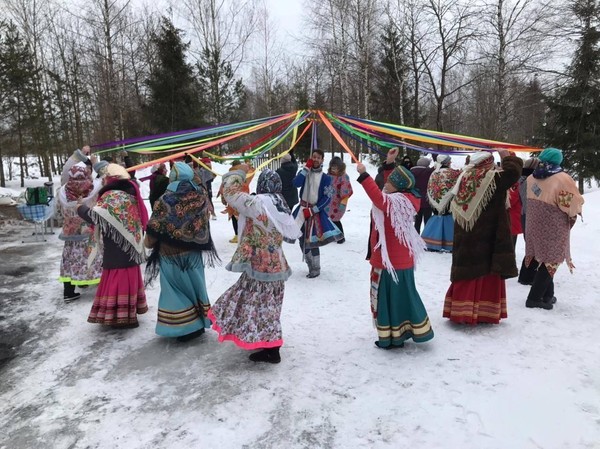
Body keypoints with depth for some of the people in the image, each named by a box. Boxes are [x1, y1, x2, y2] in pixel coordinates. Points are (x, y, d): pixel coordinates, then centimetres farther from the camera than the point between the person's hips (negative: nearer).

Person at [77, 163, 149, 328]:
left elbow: (95, 215, -25)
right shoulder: (129, 193, 12)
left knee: (119, 279, -3)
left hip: (117, 249, -9)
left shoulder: (112, 195, -16)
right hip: (130, 244, 9)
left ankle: (123, 316, 3)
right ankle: (128, 313, 29)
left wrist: (80, 208, -6)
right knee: (128, 278, 17)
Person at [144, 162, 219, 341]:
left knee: (177, 288, 8)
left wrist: (148, 242, 8)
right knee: (194, 285, 17)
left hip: (171, 253, -4)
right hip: (193, 251, 4)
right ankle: (199, 323, 28)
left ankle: (184, 327, 14)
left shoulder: (166, 200, -18)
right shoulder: (200, 195, -7)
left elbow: (155, 229, -11)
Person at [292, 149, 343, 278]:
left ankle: (316, 269, 12)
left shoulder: (326, 178, -3)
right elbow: (296, 183, -15)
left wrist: (312, 210, -15)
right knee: (302, 240, 9)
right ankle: (310, 265, 27)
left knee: (312, 241, -5)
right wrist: (306, 168, -15)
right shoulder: (305, 172, 6)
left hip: (316, 211, -3)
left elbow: (327, 198, -9)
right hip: (302, 209, 4)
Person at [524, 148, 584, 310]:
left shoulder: (531, 178, 3)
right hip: (553, 228, -6)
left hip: (535, 226, 6)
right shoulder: (562, 179, -15)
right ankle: (534, 298, 0)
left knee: (544, 259, 16)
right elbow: (575, 203, -12)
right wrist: (573, 212, 7)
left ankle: (547, 295, 25)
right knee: (551, 261, 2)